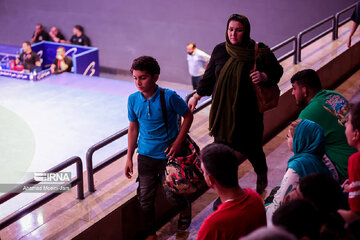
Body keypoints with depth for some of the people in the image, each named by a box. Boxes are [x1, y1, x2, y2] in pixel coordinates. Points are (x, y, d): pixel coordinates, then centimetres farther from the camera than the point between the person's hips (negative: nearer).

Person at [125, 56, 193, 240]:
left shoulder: (169, 97, -18)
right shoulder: (133, 100, -6)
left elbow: (188, 116, -4)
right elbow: (133, 128, 5)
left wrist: (178, 142, -11)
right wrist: (129, 158, 6)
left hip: (167, 154, -3)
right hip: (145, 156, 3)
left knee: (171, 194, 7)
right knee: (145, 198, 4)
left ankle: (185, 208, 43)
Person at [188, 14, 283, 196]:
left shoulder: (259, 52, -7)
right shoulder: (219, 51, 2)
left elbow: (277, 70, 3)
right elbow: (209, 76, 14)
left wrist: (264, 76, -18)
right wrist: (196, 96, 18)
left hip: (248, 113, -2)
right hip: (222, 111, 3)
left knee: (251, 149, 7)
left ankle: (262, 176, 42)